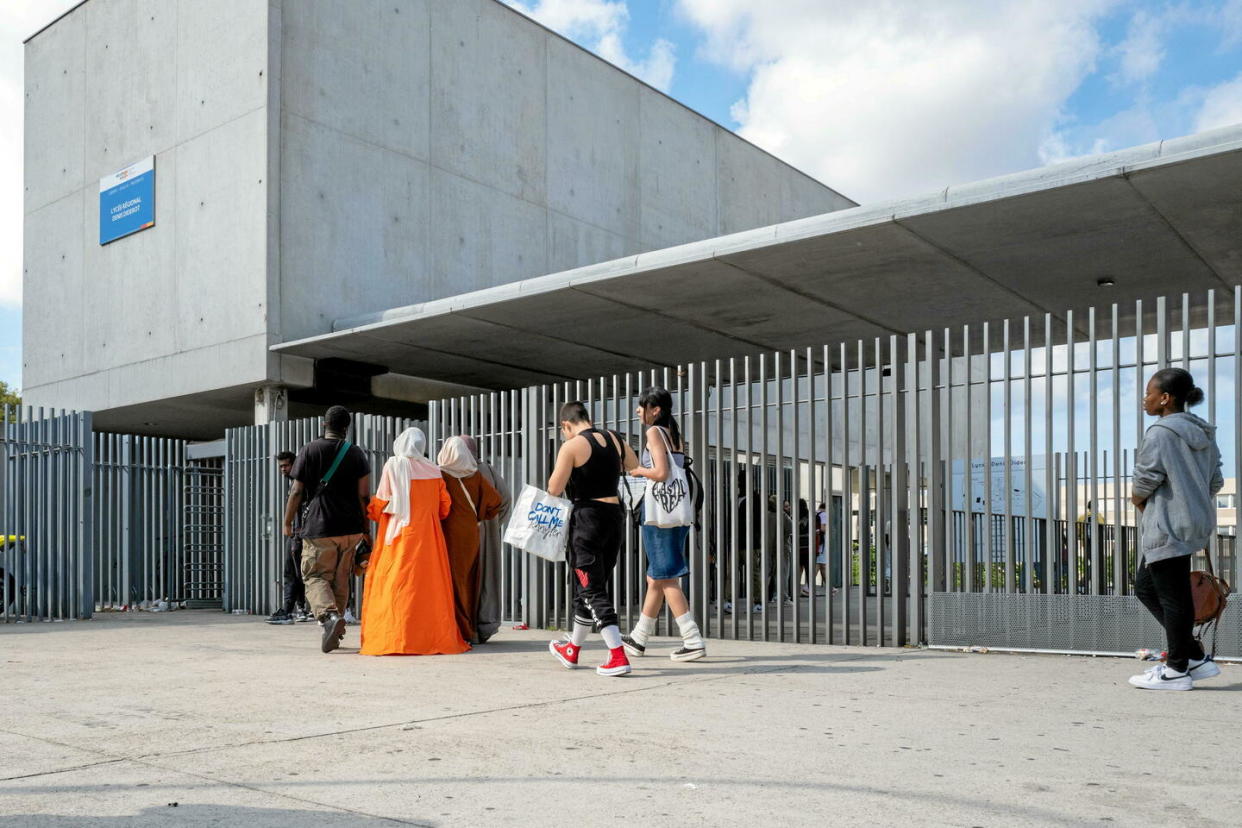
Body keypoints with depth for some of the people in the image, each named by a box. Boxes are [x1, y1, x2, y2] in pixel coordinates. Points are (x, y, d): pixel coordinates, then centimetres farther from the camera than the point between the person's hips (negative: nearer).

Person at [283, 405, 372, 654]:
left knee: (315, 576, 1)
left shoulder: (310, 450, 0)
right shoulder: (357, 453, 6)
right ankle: (334, 632, 18)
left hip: (319, 526, -3)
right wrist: (365, 530, 9)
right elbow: (364, 495, 2)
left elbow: (296, 491, -2)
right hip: (351, 528, 3)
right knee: (341, 580, 13)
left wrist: (287, 522, 9)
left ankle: (329, 616, -25)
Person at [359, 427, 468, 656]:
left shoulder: (394, 465, -3)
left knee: (397, 585, -2)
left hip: (400, 535, -3)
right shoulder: (433, 470, 7)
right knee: (429, 585, 8)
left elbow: (381, 502, -3)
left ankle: (395, 639, -7)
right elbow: (444, 506, 10)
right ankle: (436, 637, 8)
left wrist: (370, 511, 17)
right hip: (429, 535, 3)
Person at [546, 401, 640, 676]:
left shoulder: (572, 446, -11)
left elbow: (554, 489, -8)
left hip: (587, 517, -7)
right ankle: (572, 650, 33)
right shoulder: (615, 441, 8)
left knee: (591, 591, -3)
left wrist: (561, 467, 10)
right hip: (614, 515, 7)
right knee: (595, 587, 17)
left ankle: (618, 657, -11)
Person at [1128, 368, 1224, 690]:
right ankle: (1195, 656, 19)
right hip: (1196, 521, 10)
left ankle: (1177, 669, 10)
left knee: (1172, 597, 0)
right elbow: (1215, 483, 17)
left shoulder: (1160, 433, -15)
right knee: (1146, 586, 17)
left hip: (1167, 527, -10)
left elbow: (1146, 479, -16)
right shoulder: (1203, 434, 13)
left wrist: (1137, 499, 3)